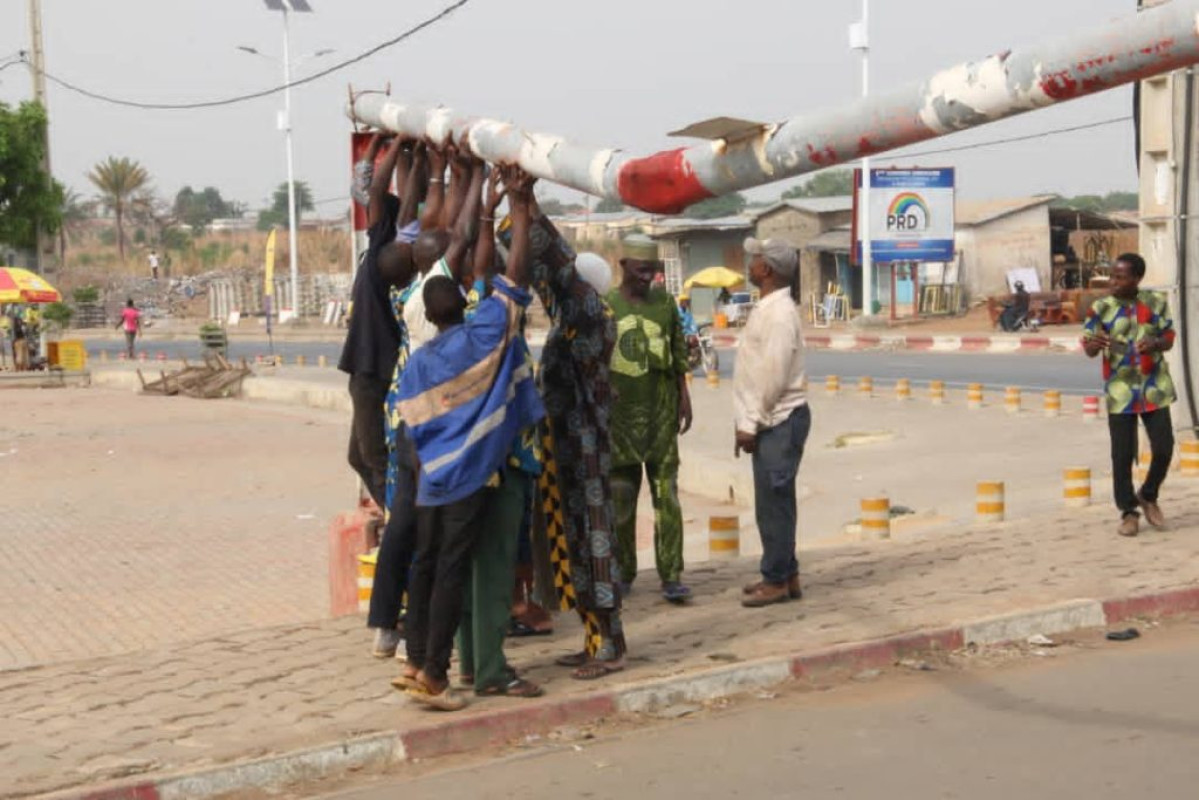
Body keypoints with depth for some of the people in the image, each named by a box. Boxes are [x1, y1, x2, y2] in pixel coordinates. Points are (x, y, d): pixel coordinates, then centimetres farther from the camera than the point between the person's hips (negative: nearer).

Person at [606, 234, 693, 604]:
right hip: (620, 412, -1)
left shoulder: (665, 303, 8)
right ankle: (623, 572, 16)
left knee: (666, 493, -4)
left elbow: (678, 354, 13)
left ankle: (671, 576, -5)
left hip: (661, 411, 1)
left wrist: (684, 397, 6)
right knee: (620, 495, 6)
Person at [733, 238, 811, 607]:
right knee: (774, 503, 15)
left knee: (773, 503, -4)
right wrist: (747, 422, 16)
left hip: (781, 421, -10)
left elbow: (773, 375, -21)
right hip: (770, 421, 10)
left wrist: (751, 425, -17)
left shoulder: (780, 313, -17)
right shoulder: (767, 308, 14)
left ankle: (777, 580, 4)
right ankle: (784, 575, 23)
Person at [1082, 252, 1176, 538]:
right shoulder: (1101, 308, -5)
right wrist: (1095, 344, -28)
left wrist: (1156, 343, -17)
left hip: (1155, 388, 1)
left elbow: (1169, 338, 7)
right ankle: (1129, 512, 15)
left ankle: (1148, 496, 27)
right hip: (1120, 390, -1)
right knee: (1122, 454, 1)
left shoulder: (1156, 302, -1)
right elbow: (1088, 348, -3)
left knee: (1164, 448, 2)